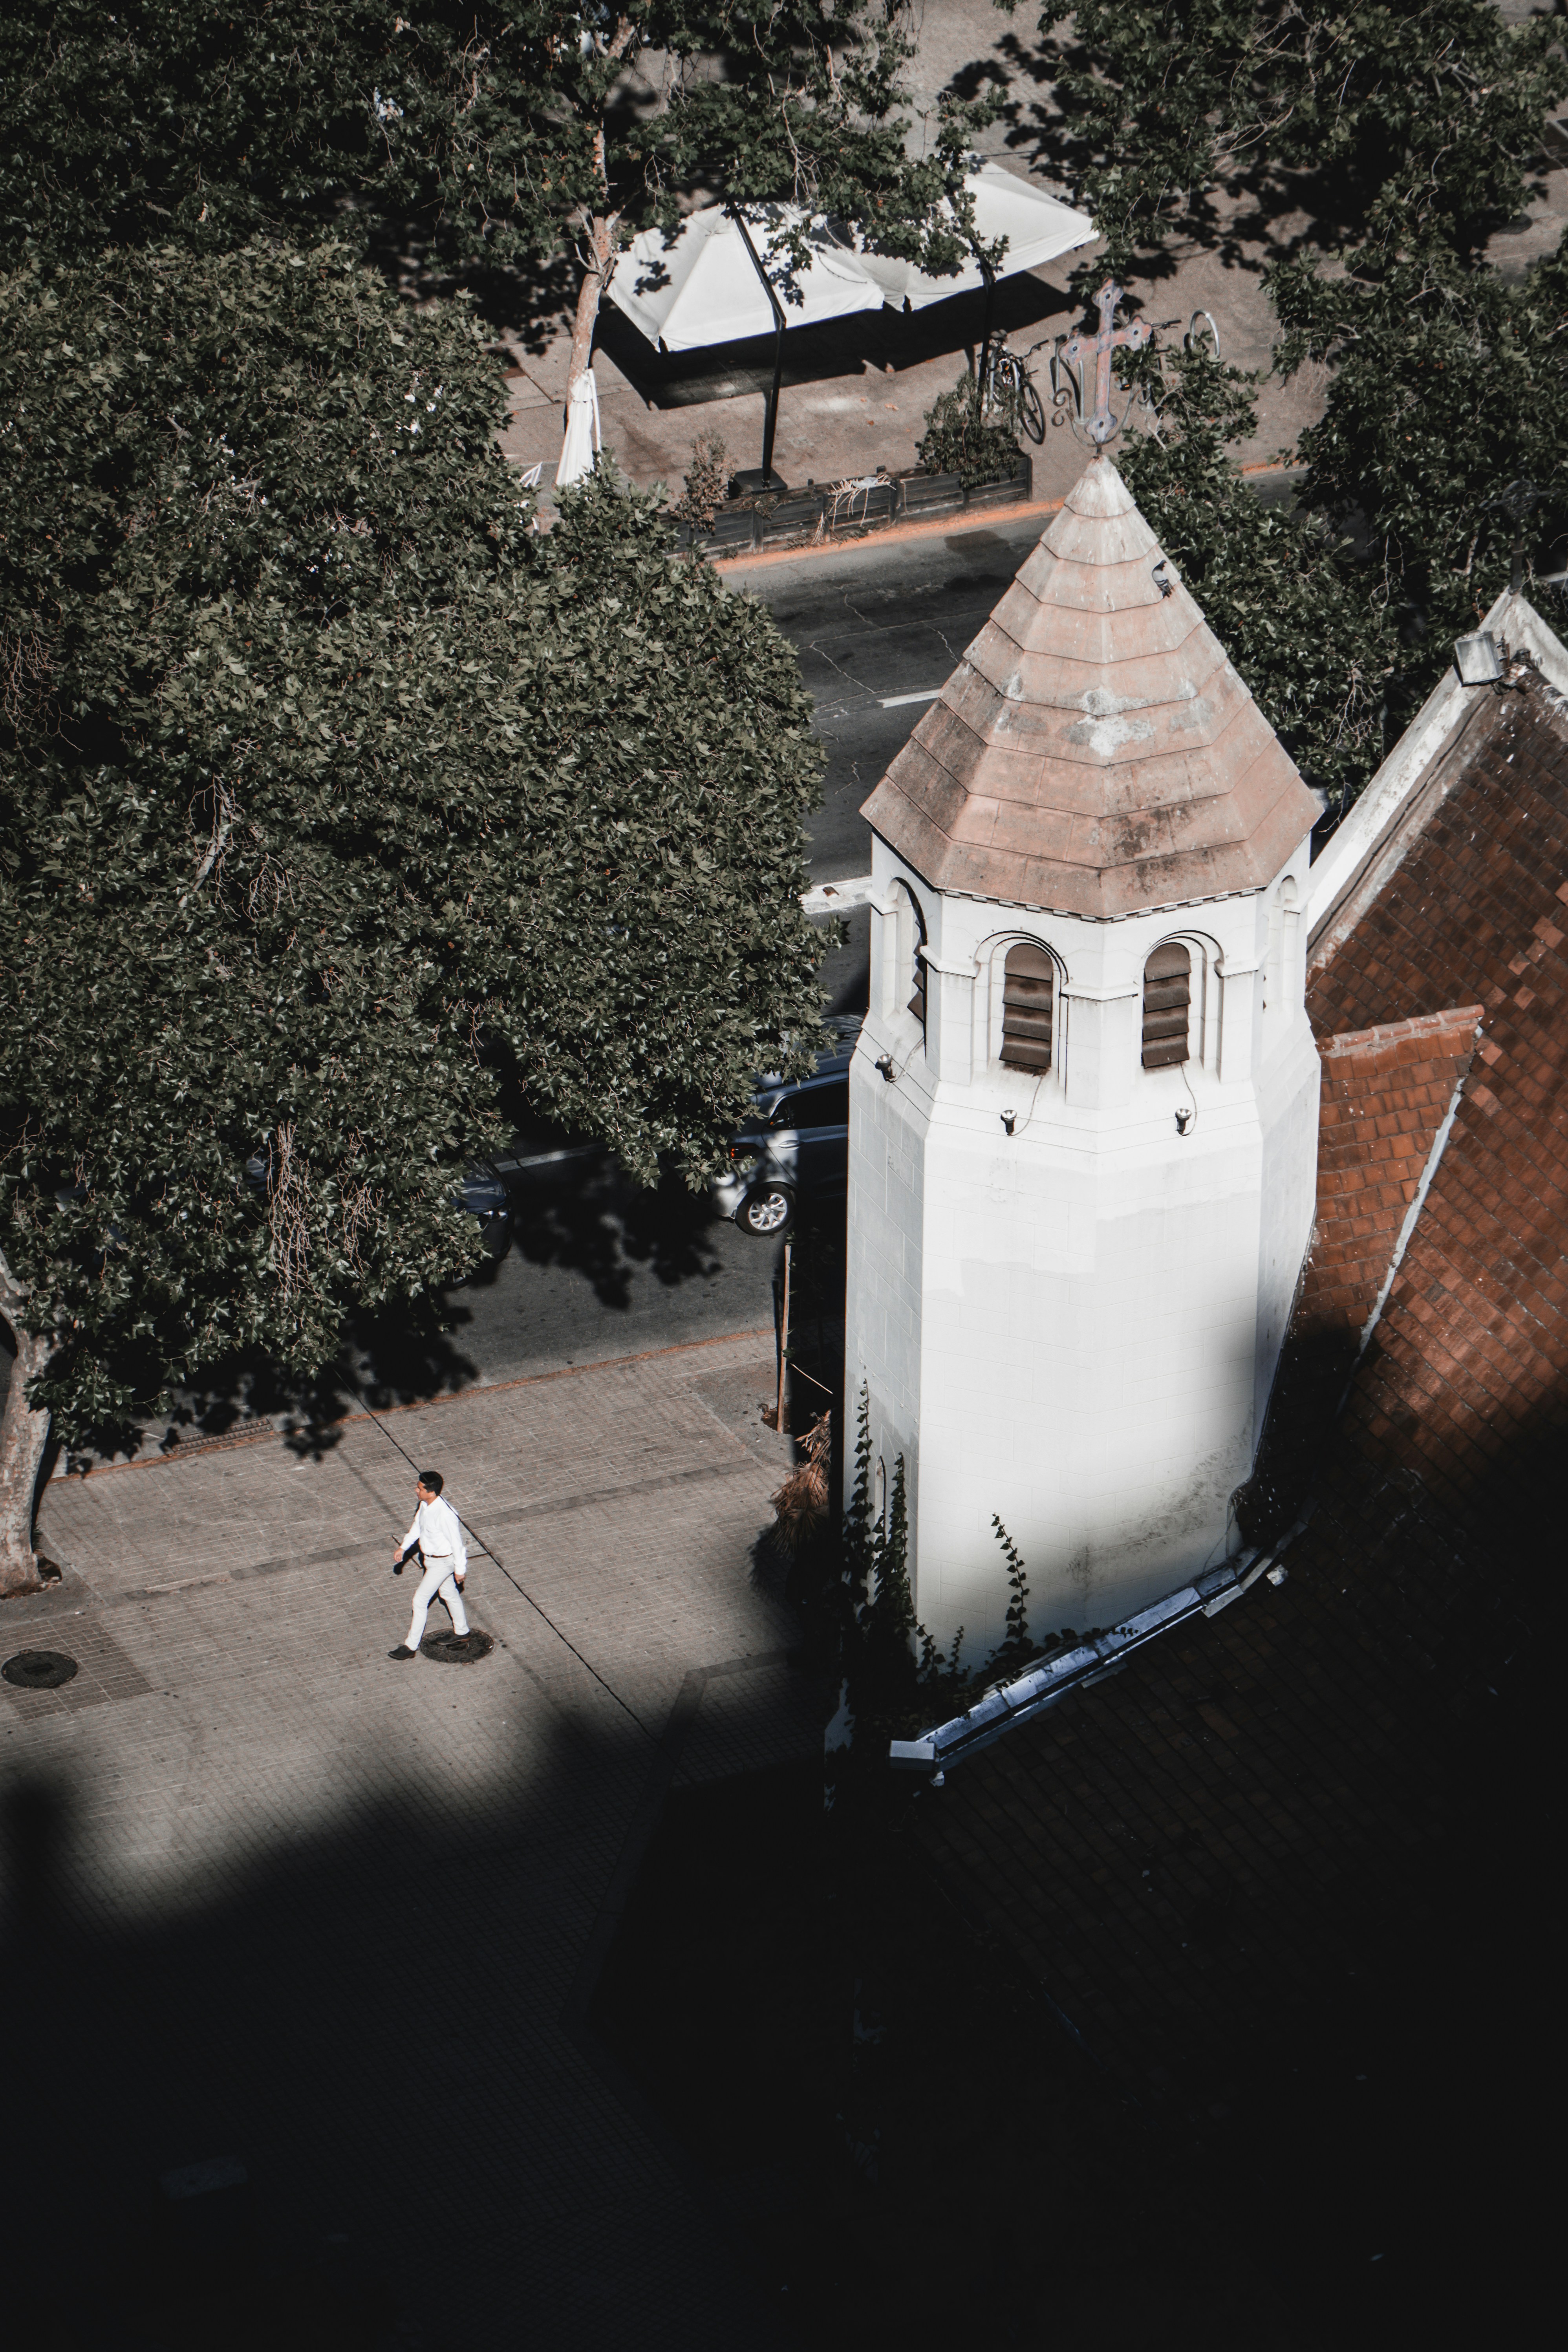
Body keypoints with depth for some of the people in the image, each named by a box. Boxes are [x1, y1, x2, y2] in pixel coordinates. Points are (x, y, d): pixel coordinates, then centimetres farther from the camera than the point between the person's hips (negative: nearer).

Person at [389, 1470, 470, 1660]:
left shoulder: (445, 1514, -34)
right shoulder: (425, 1505, -8)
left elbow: (456, 1542, -24)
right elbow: (417, 1527, 11)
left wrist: (460, 1569, -14)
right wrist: (403, 1548, 10)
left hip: (443, 1562, -9)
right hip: (430, 1557, 9)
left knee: (420, 1600, -3)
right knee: (448, 1593, 26)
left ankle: (411, 1647, 7)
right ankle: (461, 1631, 46)